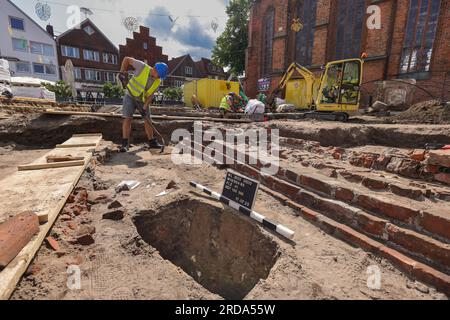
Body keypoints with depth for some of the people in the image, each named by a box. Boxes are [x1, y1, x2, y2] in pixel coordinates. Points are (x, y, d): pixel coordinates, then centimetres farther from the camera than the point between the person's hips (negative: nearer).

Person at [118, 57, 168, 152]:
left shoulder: (158, 82, -6)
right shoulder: (142, 66, -18)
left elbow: (151, 95, -7)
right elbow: (126, 59, -8)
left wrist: (145, 107, -15)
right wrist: (122, 72, -15)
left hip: (143, 100, 4)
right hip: (130, 96, -4)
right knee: (127, 118, -11)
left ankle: (152, 142, 15)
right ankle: (125, 144, -8)